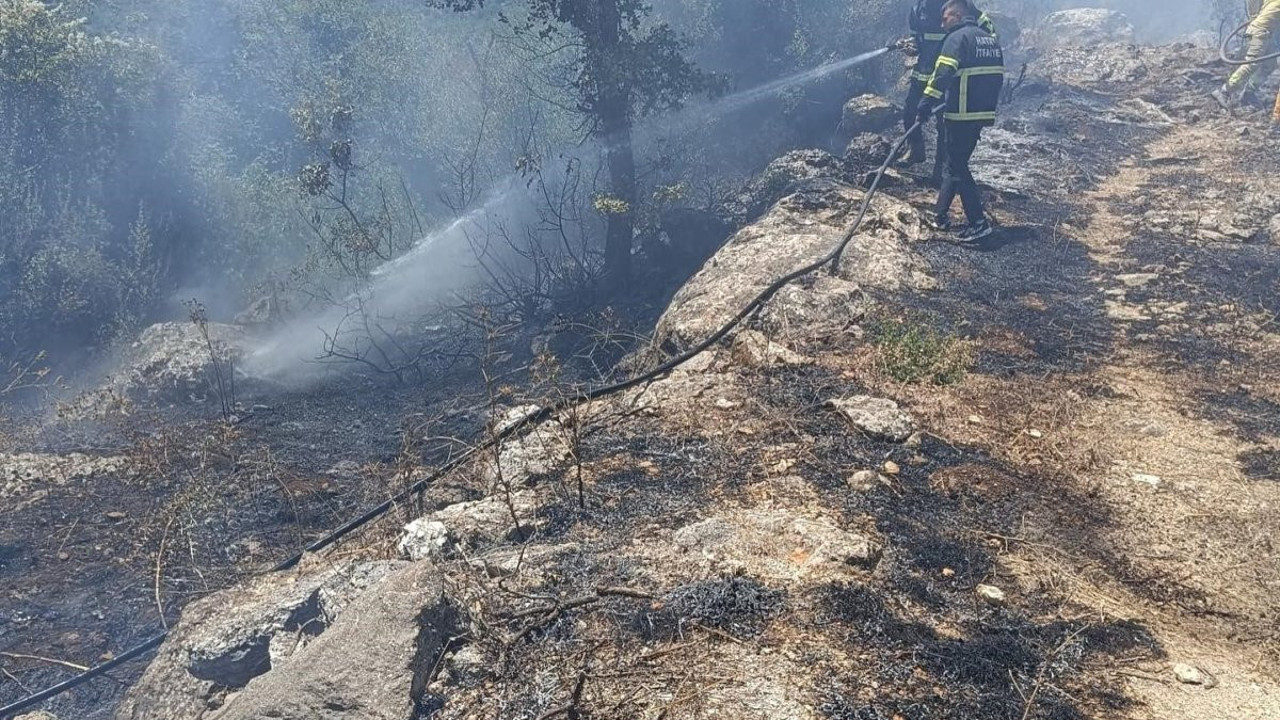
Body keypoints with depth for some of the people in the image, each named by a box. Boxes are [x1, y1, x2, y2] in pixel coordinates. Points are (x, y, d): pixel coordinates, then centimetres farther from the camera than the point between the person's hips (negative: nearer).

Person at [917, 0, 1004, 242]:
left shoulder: (958, 37, -9)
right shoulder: (991, 39, 17)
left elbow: (943, 74, -22)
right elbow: (996, 77, 21)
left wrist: (926, 103, -24)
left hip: (961, 115, -8)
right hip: (984, 113, 8)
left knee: (957, 168, -1)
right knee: (955, 163, 18)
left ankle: (978, 223, -3)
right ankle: (941, 215, 24)